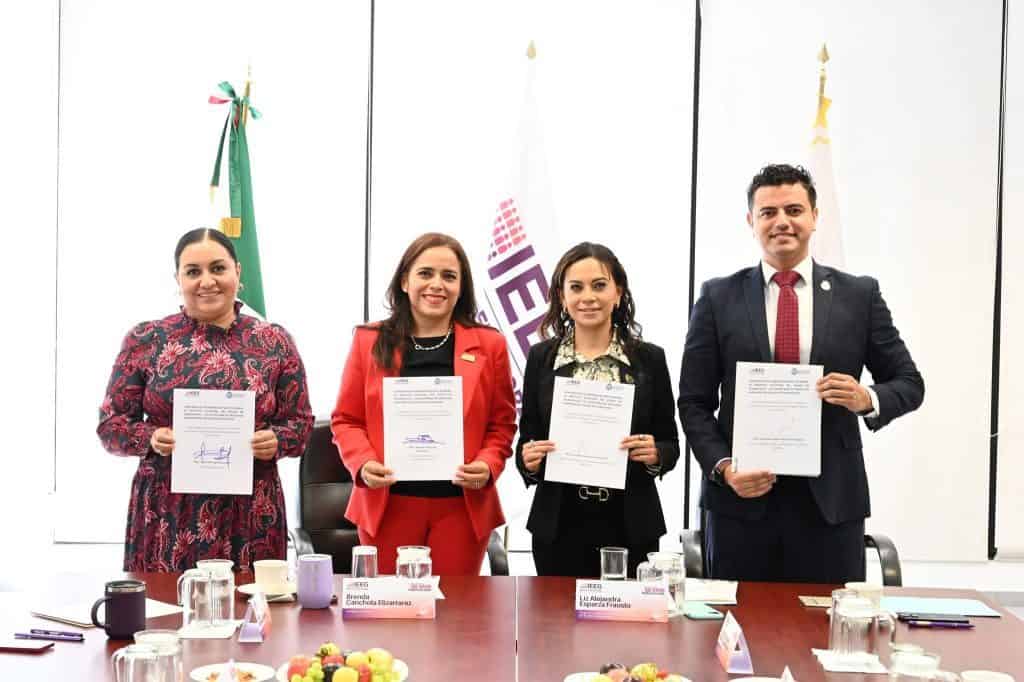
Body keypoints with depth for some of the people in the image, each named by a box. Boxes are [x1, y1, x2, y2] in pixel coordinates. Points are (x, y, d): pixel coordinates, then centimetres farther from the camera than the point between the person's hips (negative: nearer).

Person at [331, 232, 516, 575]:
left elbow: (502, 424, 8)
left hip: (462, 507, 0)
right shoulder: (370, 341, 4)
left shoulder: (489, 345, 5)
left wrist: (488, 466, -10)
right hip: (387, 505, 0)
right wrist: (363, 464, -10)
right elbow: (346, 419, 7)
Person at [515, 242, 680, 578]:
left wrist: (654, 455, -14)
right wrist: (528, 460, -12)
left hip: (630, 526, 0)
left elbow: (670, 445, 6)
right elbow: (526, 440, 8)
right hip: (558, 526, 0)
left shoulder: (649, 359, 2)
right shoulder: (540, 358, 4)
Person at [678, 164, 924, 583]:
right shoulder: (719, 298, 4)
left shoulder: (859, 295, 5)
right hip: (741, 498, 0)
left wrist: (868, 400, -12)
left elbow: (909, 383, 9)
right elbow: (694, 402, 3)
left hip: (832, 500, 0)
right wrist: (722, 467, -11)